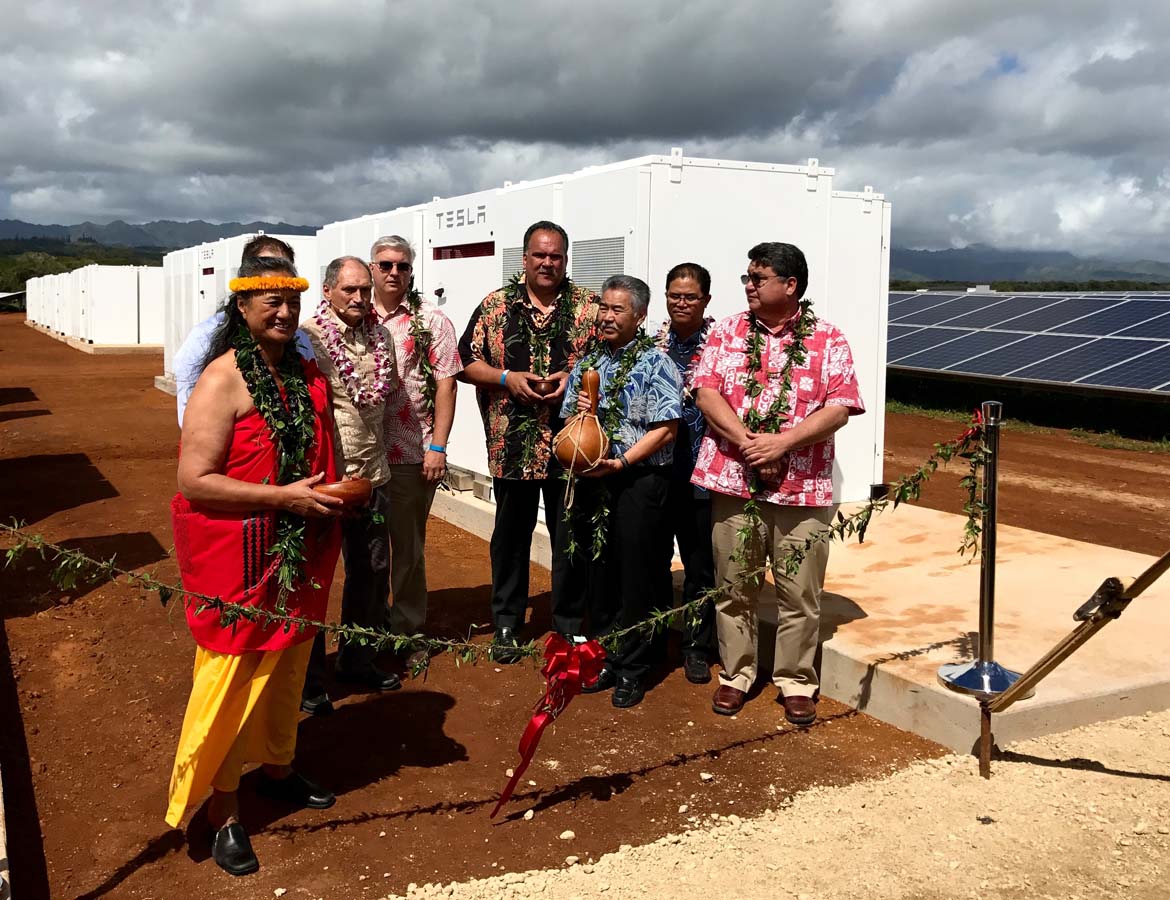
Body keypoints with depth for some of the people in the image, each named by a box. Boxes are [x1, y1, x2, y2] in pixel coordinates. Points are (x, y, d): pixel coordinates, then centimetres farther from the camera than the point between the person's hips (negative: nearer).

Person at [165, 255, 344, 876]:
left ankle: (277, 768, 41)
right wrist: (284, 496, -23)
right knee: (233, 676, 4)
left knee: (287, 666, 20)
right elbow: (193, 480, -21)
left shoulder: (308, 375, 6)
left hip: (300, 553, 7)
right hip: (238, 560, -7)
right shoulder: (223, 380, -16)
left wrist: (334, 495, 1)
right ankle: (223, 811, 19)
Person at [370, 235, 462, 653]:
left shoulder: (432, 321, -1)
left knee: (408, 546, 7)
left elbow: (445, 384, -4)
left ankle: (408, 631, 22)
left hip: (411, 454, -3)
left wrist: (438, 447, -10)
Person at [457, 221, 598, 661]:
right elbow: (466, 362, 6)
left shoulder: (589, 307, 3)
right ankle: (506, 625, 26)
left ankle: (569, 624, 24)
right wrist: (507, 378, -10)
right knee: (511, 535, 12)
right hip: (512, 447, 1)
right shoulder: (495, 305, 5)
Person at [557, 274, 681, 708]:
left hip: (639, 481, -6)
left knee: (634, 580, 2)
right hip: (593, 482, 6)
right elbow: (567, 423, 20)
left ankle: (632, 671, 15)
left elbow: (665, 428, -13)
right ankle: (605, 661, 27)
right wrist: (580, 410, -3)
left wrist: (622, 461, -20)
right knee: (597, 574, 12)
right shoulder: (588, 364, 13)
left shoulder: (655, 363, -6)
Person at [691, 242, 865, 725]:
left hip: (803, 486, -1)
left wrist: (781, 442, -18)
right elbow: (706, 392, -2)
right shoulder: (727, 331, 6)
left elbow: (839, 409, -6)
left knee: (799, 592, 6)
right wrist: (747, 442, -16)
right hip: (733, 480, 2)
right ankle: (736, 674, 26)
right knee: (734, 586, 11)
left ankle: (796, 682, 22)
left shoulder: (828, 340, 1)